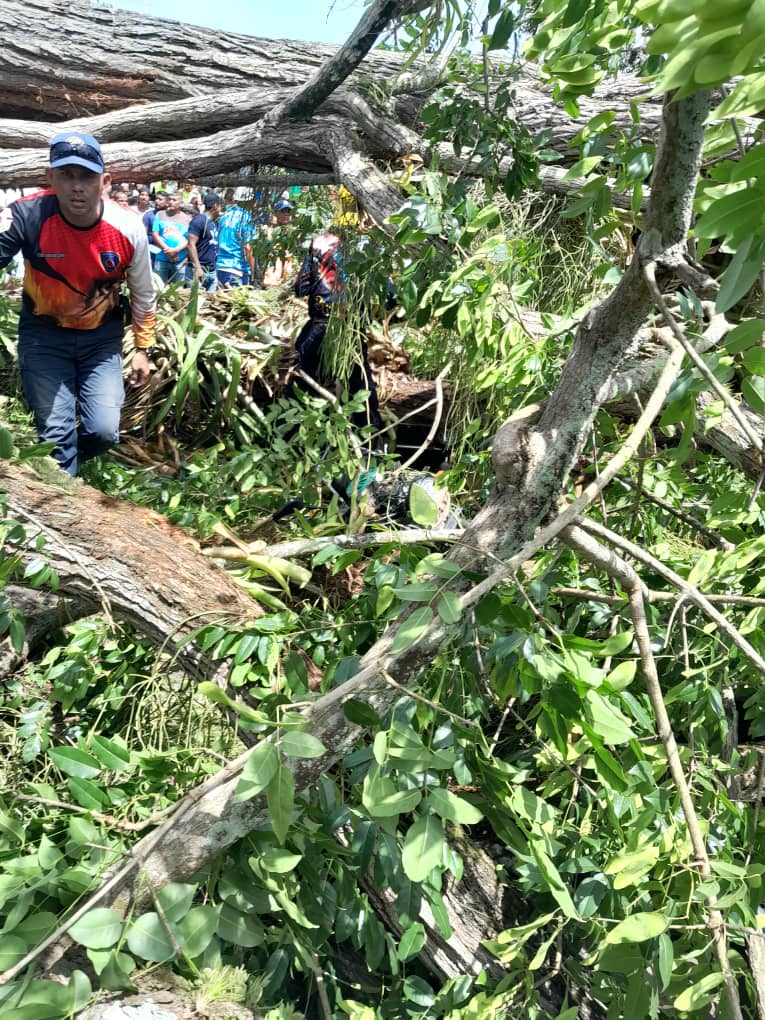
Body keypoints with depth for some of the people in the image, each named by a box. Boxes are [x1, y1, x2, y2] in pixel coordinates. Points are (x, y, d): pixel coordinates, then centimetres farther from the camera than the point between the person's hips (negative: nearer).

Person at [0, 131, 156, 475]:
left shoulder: (128, 229, -17)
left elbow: (143, 294, -1)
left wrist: (143, 348, 4)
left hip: (102, 335, 1)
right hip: (44, 334, -1)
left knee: (103, 430, -4)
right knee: (56, 433, -1)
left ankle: (66, 463, 32)